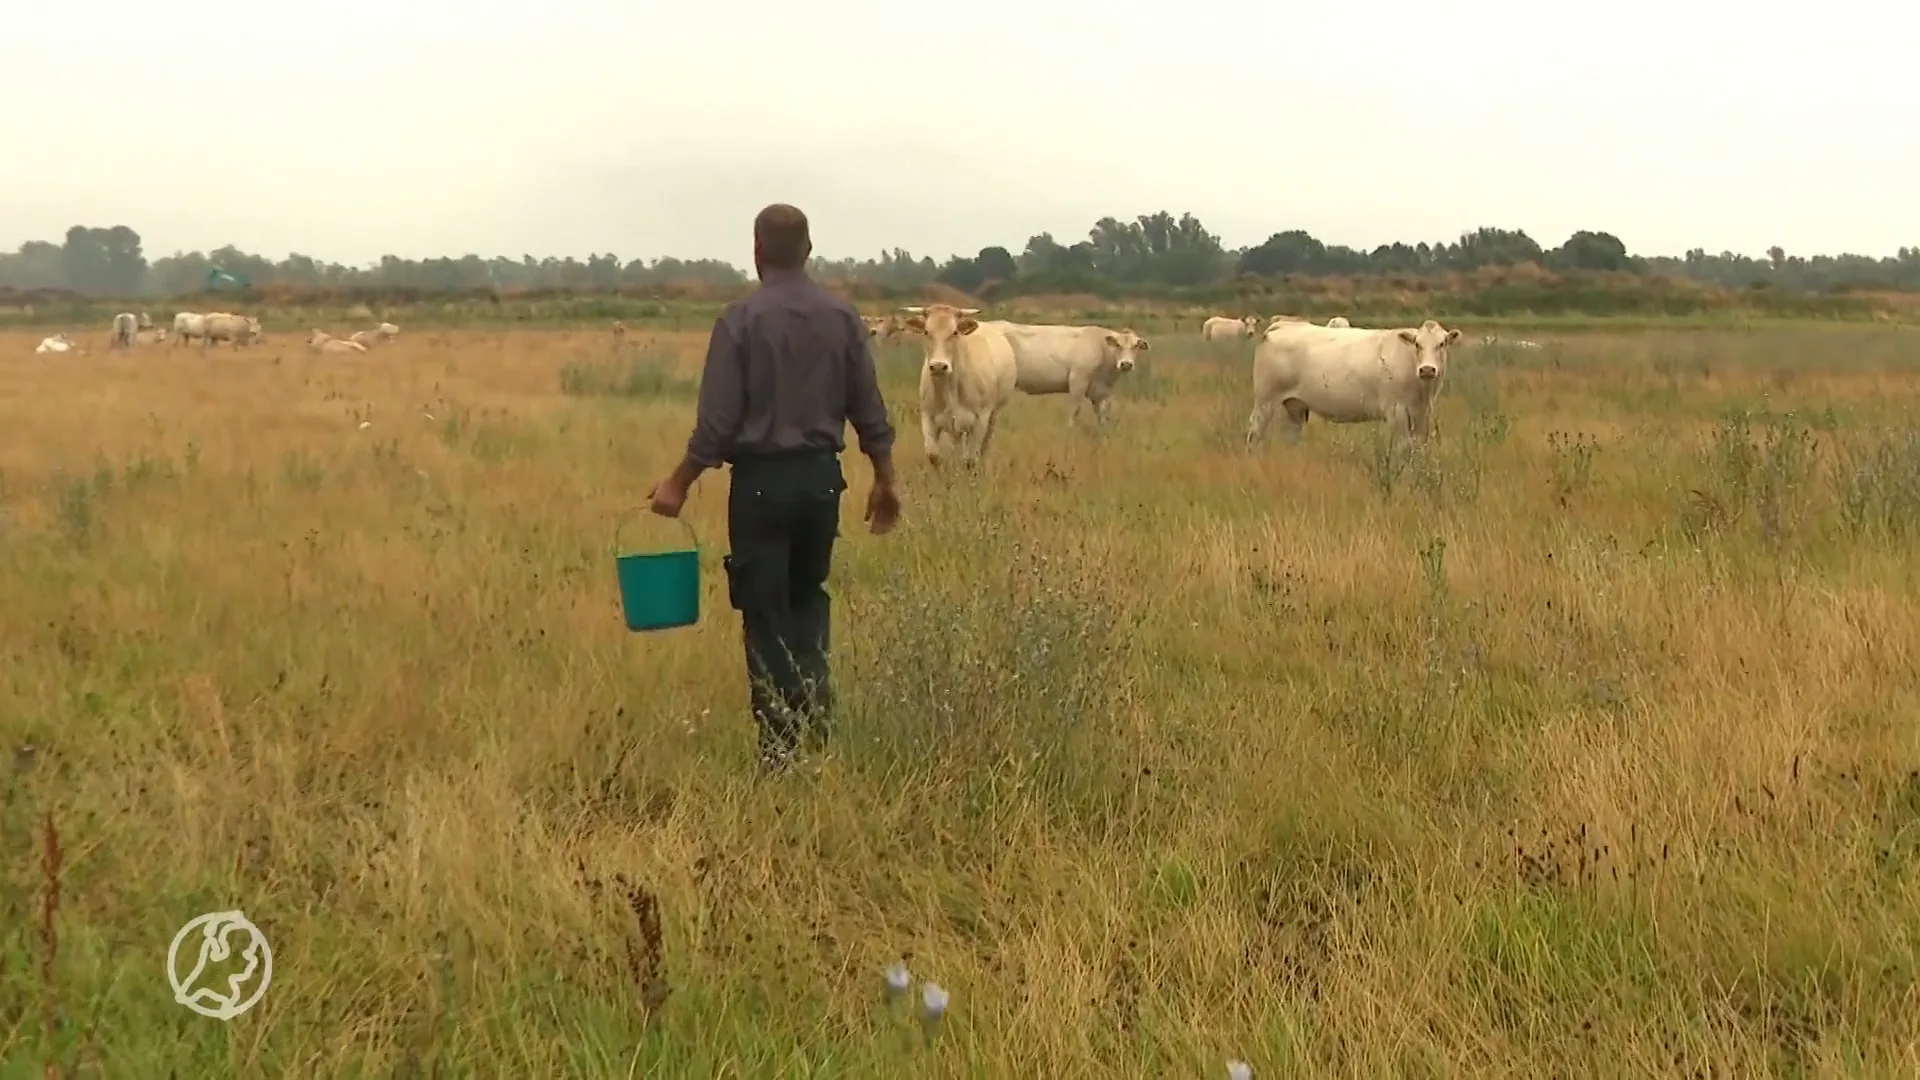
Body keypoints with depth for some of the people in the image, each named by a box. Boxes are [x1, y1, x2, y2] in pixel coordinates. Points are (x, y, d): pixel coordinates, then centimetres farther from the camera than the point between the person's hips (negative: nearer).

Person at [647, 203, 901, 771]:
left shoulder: (742, 318, -10)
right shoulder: (842, 317, 1)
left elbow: (718, 420, -11)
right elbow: (870, 411, 4)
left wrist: (678, 485, -1)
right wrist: (884, 480, 16)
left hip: (762, 479, -4)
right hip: (822, 476, 4)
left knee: (766, 614, 4)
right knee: (808, 599, 21)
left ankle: (781, 746, 7)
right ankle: (815, 721, 16)